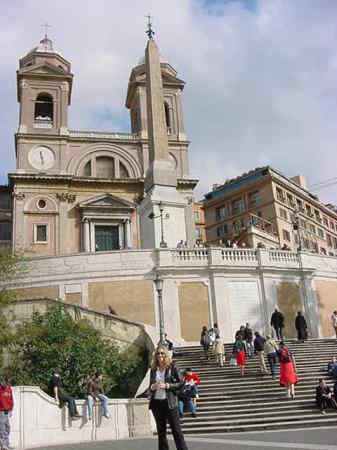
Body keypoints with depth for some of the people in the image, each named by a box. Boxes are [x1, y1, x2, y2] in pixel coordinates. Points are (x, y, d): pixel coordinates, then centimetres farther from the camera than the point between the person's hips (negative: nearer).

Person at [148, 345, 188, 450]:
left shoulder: (172, 367, -2)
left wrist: (167, 386, -14)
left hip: (169, 403, -4)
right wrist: (152, 387, -4)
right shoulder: (153, 369, 11)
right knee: (161, 431, 10)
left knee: (176, 430, -4)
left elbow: (182, 383, -5)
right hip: (156, 403, 5)